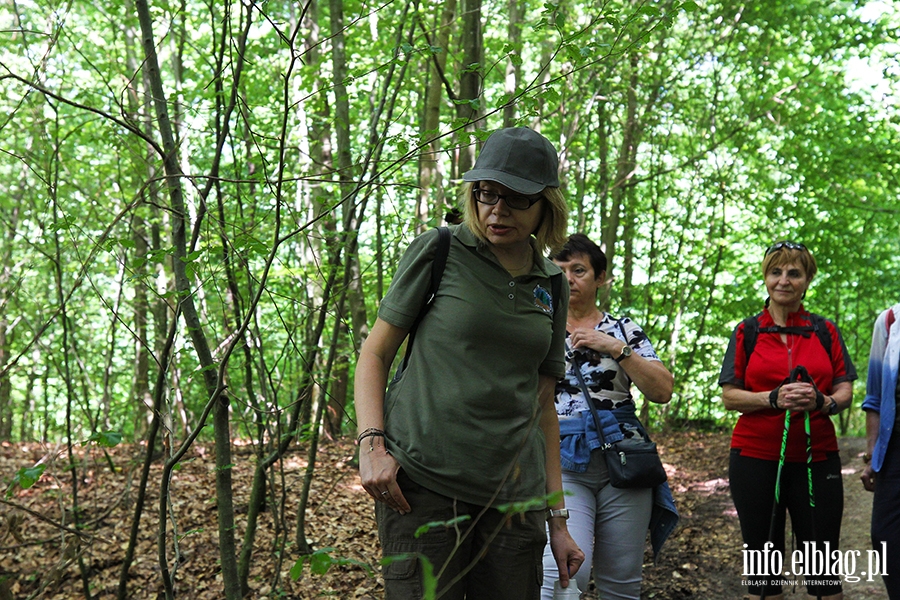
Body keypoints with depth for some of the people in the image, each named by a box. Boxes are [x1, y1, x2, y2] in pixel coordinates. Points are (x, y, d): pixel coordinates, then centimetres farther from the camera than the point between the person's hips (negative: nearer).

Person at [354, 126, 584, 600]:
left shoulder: (551, 286, 12)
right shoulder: (437, 252, 1)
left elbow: (543, 405, 15)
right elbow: (375, 353, 2)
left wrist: (557, 516, 13)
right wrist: (371, 444, -13)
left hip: (514, 496, 4)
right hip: (422, 482, -4)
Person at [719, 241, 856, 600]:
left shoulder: (825, 332, 9)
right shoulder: (747, 332, 5)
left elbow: (845, 392, 6)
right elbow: (729, 396, 0)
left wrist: (821, 402, -17)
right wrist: (774, 399, -17)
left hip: (816, 458, 1)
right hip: (756, 458, 0)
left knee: (823, 568, 1)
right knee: (763, 564, 7)